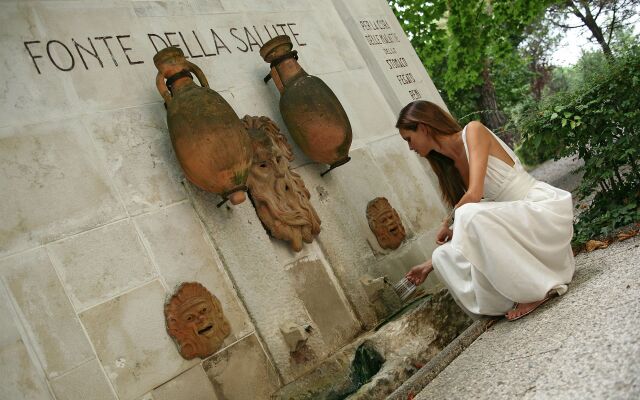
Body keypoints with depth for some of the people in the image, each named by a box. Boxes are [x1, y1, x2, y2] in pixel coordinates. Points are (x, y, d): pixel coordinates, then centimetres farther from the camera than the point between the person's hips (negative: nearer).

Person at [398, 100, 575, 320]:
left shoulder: (473, 130, -11)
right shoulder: (452, 165, 10)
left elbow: (474, 195, -23)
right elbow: (465, 228, 12)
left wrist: (448, 223, -6)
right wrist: (430, 264, 17)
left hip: (549, 208, -8)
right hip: (517, 218, 8)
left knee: (470, 215, -33)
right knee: (445, 256, -6)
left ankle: (540, 288, -18)